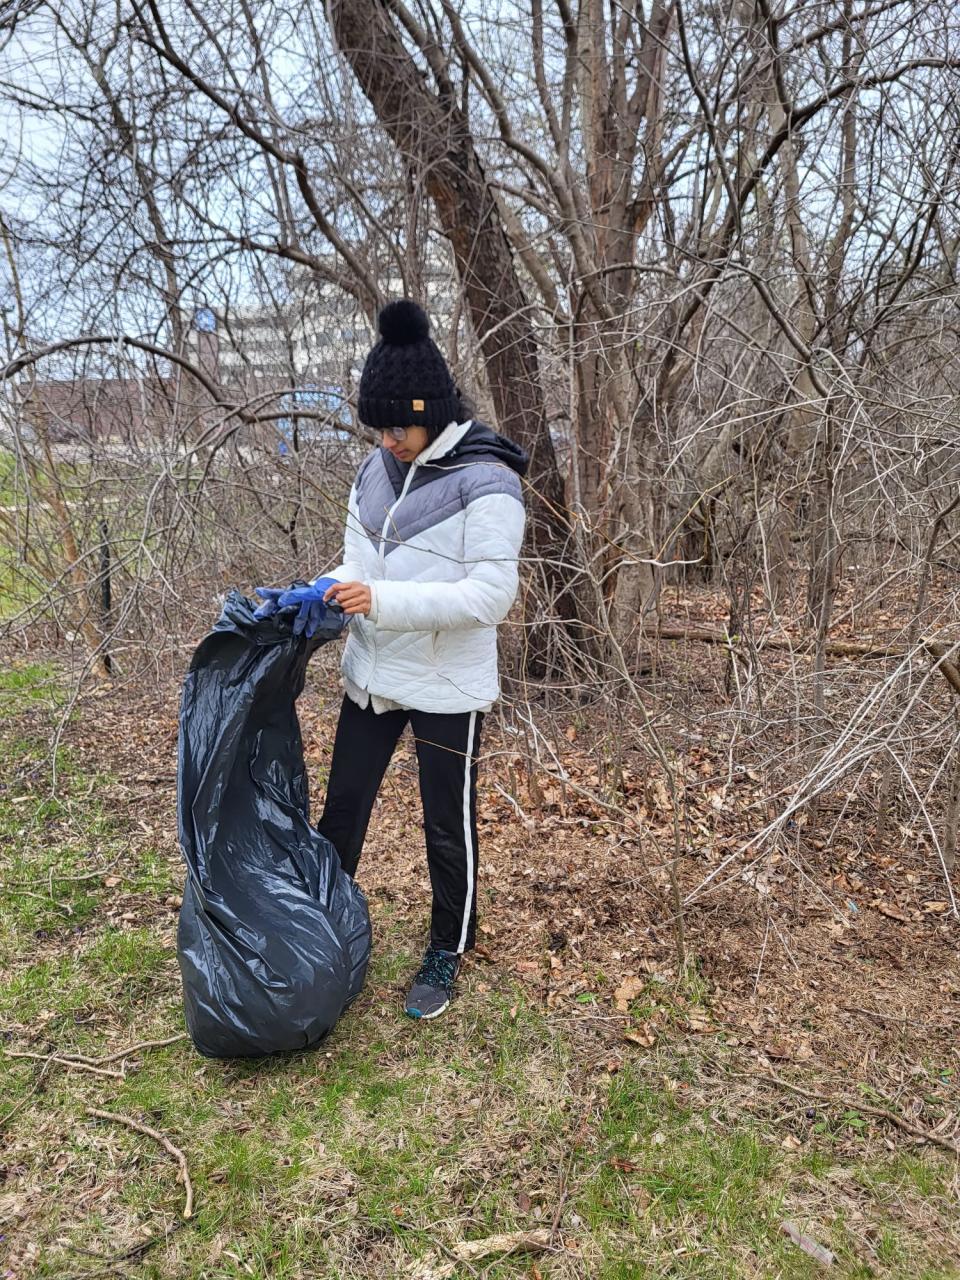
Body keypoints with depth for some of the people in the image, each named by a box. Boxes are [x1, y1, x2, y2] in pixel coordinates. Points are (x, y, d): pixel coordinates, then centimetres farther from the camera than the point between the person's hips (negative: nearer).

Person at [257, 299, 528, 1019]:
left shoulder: (486, 484, -18)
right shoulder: (376, 472, 4)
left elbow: (490, 595, -23)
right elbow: (362, 564, 8)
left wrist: (381, 601, -30)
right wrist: (324, 593, -15)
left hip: (448, 686, -6)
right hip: (372, 674, 7)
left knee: (448, 826, 10)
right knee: (343, 806, 18)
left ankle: (448, 954, 32)